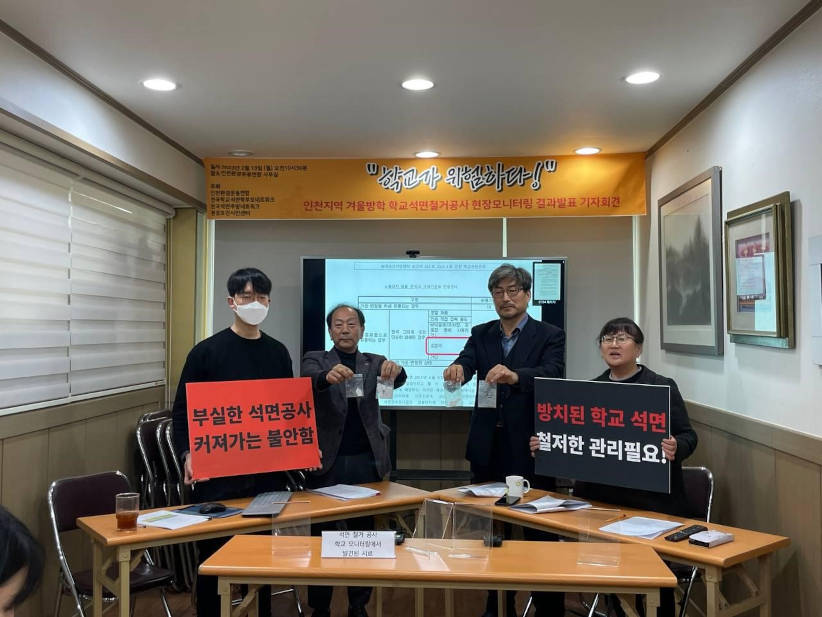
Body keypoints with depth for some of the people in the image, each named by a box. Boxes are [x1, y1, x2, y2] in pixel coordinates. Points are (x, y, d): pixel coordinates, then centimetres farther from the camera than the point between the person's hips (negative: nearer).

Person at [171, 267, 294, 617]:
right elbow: (183, 412, -4)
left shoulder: (278, 353, 8)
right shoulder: (206, 352, -5)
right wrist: (187, 455, -18)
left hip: (268, 473, 4)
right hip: (218, 475, -3)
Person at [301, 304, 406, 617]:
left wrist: (395, 369, -36)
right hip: (328, 461, -1)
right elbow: (307, 381, -18)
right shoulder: (315, 359, 4)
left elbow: (396, 379, -12)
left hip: (366, 461, 2)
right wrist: (328, 376, -41)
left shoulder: (375, 362, 9)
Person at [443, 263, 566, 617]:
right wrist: (456, 369, -33)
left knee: (538, 533, 5)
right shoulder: (480, 334, 8)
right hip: (488, 447, 4)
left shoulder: (550, 336, -2)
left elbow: (552, 373, -21)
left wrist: (514, 375, -40)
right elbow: (466, 364, -9)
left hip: (529, 448, -4)